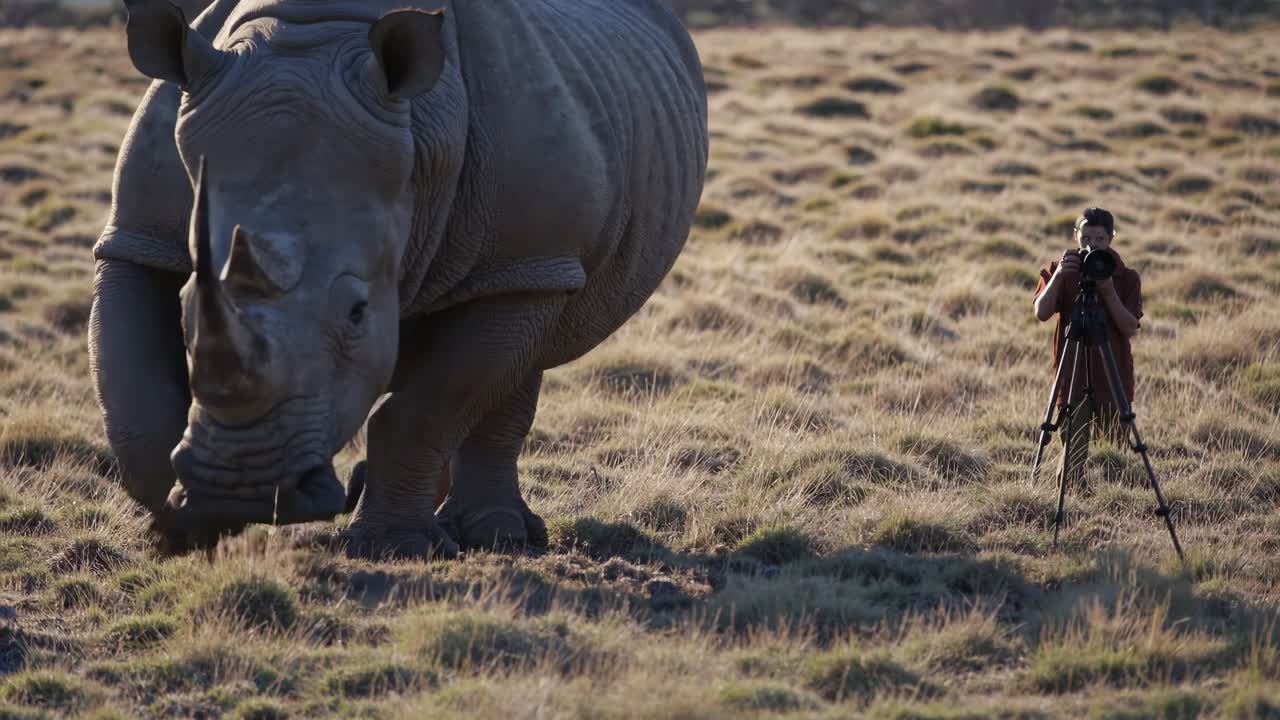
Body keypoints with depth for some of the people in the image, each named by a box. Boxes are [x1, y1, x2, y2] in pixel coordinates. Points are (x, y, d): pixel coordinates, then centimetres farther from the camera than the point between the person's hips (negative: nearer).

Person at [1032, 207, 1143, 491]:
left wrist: (1108, 290, -18)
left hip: (1114, 376, 0)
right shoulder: (1060, 271, 5)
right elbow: (1041, 313, -9)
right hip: (1072, 375, 0)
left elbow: (1130, 327, -7)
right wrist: (1058, 276, -20)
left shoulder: (1127, 277, 4)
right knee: (1074, 450, -5)